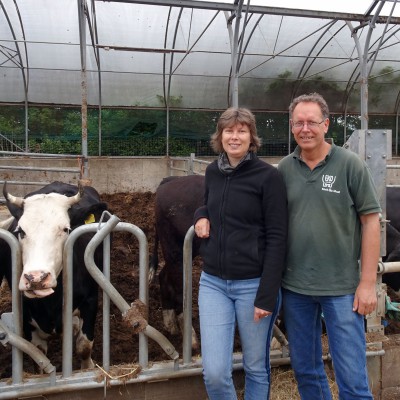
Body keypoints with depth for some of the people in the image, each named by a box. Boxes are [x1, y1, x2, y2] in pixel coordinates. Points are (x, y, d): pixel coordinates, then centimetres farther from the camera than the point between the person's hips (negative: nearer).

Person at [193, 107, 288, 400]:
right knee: (214, 373, 1)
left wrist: (267, 296, -14)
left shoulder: (269, 176, -9)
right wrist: (201, 216, 1)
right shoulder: (213, 172, 7)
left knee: (257, 370, 12)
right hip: (213, 282, 4)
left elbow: (277, 239, -10)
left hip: (254, 284, -4)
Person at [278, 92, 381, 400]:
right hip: (294, 287, 3)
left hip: (342, 288, -3)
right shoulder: (284, 168, 3)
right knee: (305, 369, 17)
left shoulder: (351, 164, -5)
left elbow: (371, 221, -5)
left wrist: (368, 282, -9)